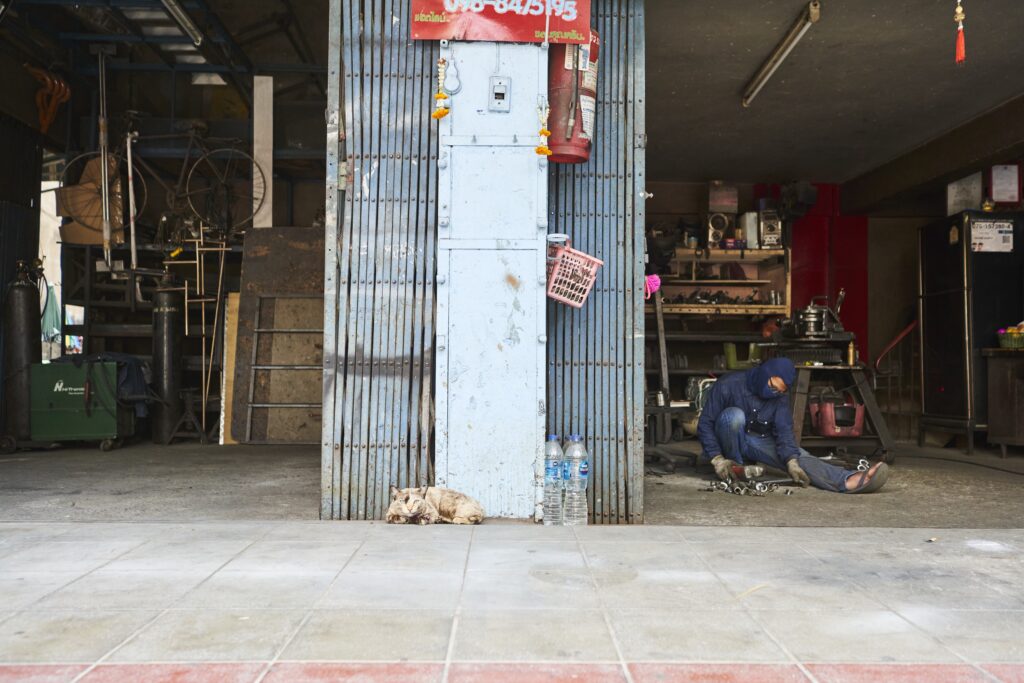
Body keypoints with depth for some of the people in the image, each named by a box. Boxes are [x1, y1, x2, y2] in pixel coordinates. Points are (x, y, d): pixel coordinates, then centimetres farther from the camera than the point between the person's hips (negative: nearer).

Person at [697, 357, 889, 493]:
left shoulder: (780, 397, -6)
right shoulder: (728, 386, -20)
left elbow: (784, 431, -15)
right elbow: (705, 424, -17)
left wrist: (792, 462, -33)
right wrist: (717, 459, -26)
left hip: (760, 443, 3)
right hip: (732, 443, -3)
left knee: (800, 456, -25)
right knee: (734, 414, -35)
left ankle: (849, 481, -45)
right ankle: (734, 468, -21)